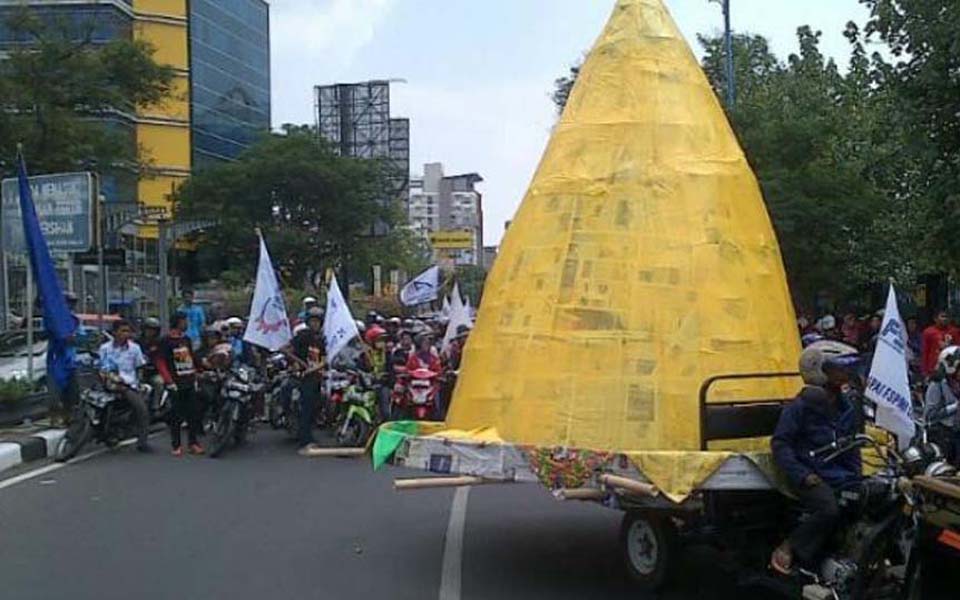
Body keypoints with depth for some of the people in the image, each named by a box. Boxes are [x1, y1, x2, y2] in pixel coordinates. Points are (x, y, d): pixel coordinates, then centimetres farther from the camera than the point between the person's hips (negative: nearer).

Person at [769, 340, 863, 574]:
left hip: (843, 476, 6)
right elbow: (780, 444, -9)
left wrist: (855, 474, 12)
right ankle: (788, 550, -13)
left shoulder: (849, 407, 16)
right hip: (814, 477, -6)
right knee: (829, 511, -32)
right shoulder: (800, 407, -6)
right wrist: (802, 475, -17)